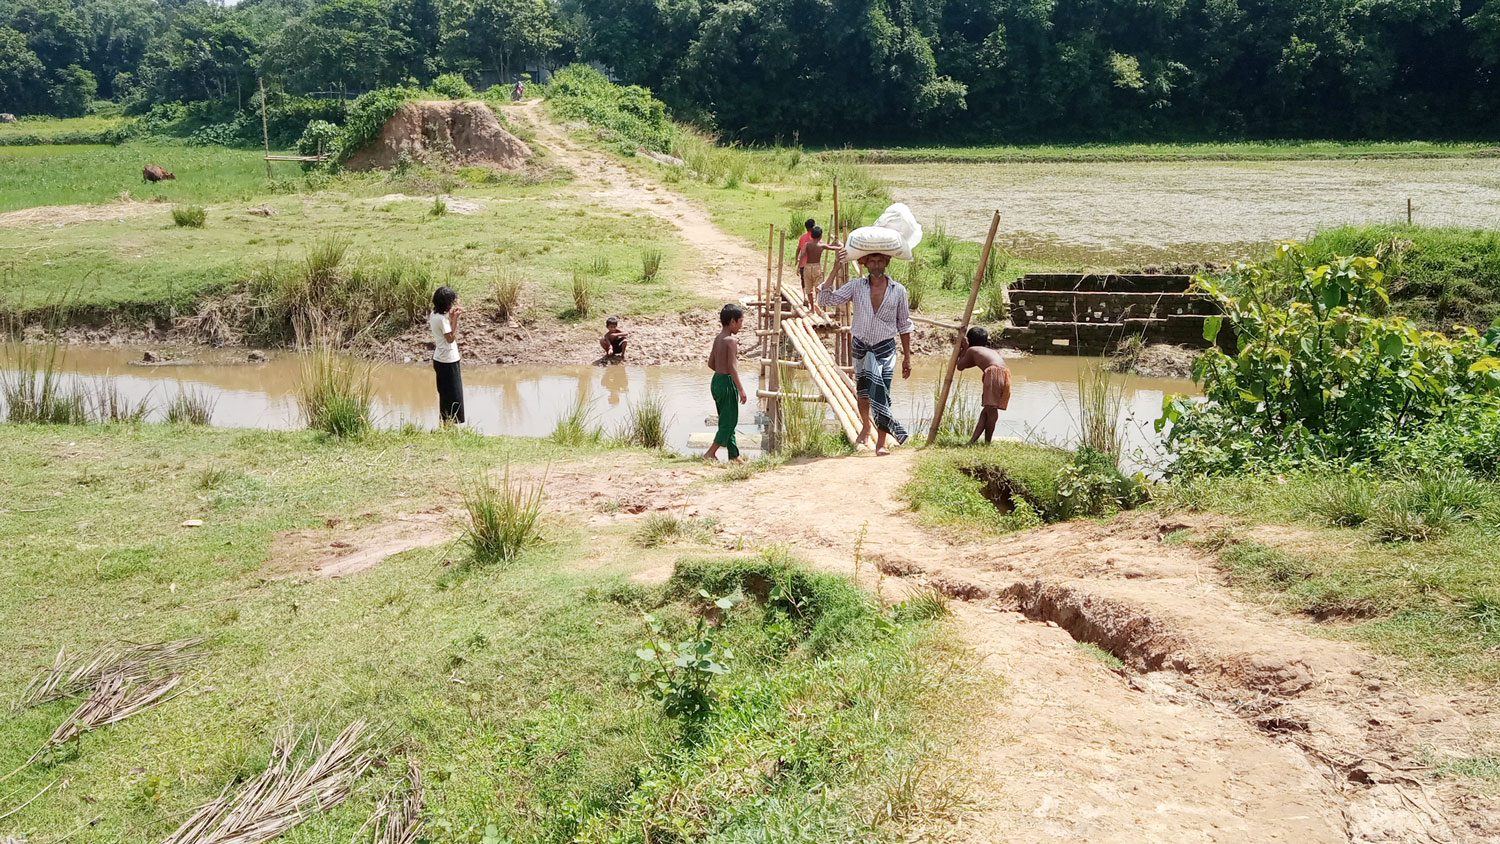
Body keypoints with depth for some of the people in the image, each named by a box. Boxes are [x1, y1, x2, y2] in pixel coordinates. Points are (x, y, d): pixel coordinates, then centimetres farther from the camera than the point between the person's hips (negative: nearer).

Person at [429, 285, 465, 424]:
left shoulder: (434, 314, 5)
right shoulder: (442, 318, -22)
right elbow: (451, 338, -19)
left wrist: (451, 316, 4)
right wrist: (455, 318, -19)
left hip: (439, 359, 9)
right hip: (448, 361, -9)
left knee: (445, 393, 17)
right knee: (453, 395, 0)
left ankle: (445, 421, 25)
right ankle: (453, 422, 6)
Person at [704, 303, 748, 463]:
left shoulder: (718, 339, 10)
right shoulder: (731, 340, -16)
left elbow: (711, 363, 13)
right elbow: (732, 366, -21)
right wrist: (741, 389, -19)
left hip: (717, 380, 9)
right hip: (727, 382, -9)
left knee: (727, 421, 14)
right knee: (729, 421, -2)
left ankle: (734, 456, 20)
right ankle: (710, 453, -3)